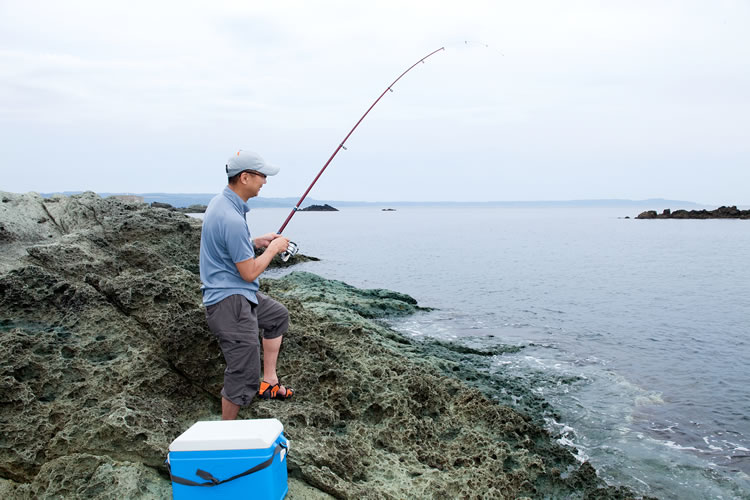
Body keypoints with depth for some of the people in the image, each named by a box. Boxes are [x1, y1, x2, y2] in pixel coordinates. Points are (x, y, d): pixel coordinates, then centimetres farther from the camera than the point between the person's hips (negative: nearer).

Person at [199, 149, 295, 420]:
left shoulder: (221, 202, 4)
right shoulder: (232, 218, -27)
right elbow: (249, 273, -21)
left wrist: (256, 241, 10)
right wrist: (273, 248, -7)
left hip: (240, 294, 11)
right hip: (230, 303, -11)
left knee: (278, 316, 30)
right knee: (244, 376, -3)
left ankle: (269, 381, 34)